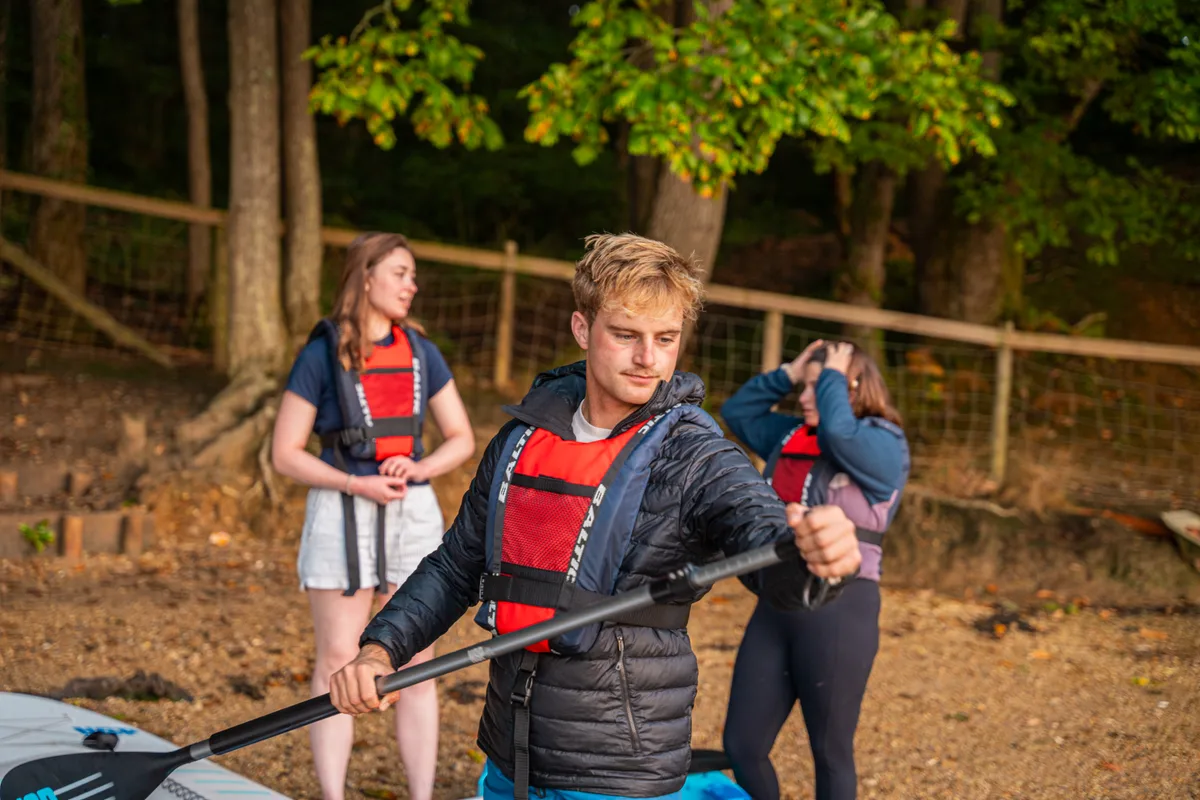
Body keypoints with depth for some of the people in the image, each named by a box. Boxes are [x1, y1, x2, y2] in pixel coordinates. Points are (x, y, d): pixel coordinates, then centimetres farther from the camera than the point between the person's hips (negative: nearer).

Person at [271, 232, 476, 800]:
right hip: (342, 517, -4)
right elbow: (285, 454, -7)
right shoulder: (320, 356, -7)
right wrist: (355, 485, -19)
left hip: (413, 514, 4)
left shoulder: (421, 354, 5)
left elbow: (462, 439, 8)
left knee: (416, 666, 4)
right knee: (337, 664, -2)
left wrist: (419, 468, -13)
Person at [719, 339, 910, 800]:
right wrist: (787, 374, 12)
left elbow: (840, 431, -27)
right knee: (741, 745, 7)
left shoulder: (883, 444, -7)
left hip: (841, 610, -7)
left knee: (830, 753, 7)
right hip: (775, 605, 7)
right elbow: (737, 412, 24)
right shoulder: (791, 436, 13)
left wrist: (833, 377, -9)